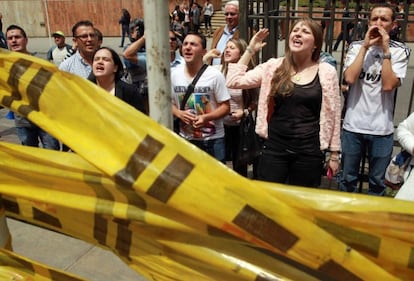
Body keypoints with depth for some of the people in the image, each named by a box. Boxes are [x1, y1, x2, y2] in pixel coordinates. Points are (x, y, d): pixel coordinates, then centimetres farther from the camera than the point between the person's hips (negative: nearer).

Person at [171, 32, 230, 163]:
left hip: (213, 139, -3)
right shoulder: (174, 74, -1)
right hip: (185, 139, 3)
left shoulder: (215, 75, -12)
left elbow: (225, 107, -8)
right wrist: (180, 114, -14)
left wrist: (205, 117, -24)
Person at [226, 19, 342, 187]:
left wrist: (334, 154, 4)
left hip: (309, 151, 0)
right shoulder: (273, 66, 2)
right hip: (274, 148, 1)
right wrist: (250, 50, 0)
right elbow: (234, 81, -3)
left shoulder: (327, 72, -2)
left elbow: (333, 116, 3)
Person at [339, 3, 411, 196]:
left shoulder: (400, 51, 0)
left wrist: (385, 50, -12)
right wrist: (365, 46, -12)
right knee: (347, 179, 13)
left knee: (377, 182, 13)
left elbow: (388, 85, -14)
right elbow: (349, 78, -14)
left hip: (381, 129, 0)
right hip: (353, 125, 1)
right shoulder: (356, 46, 2)